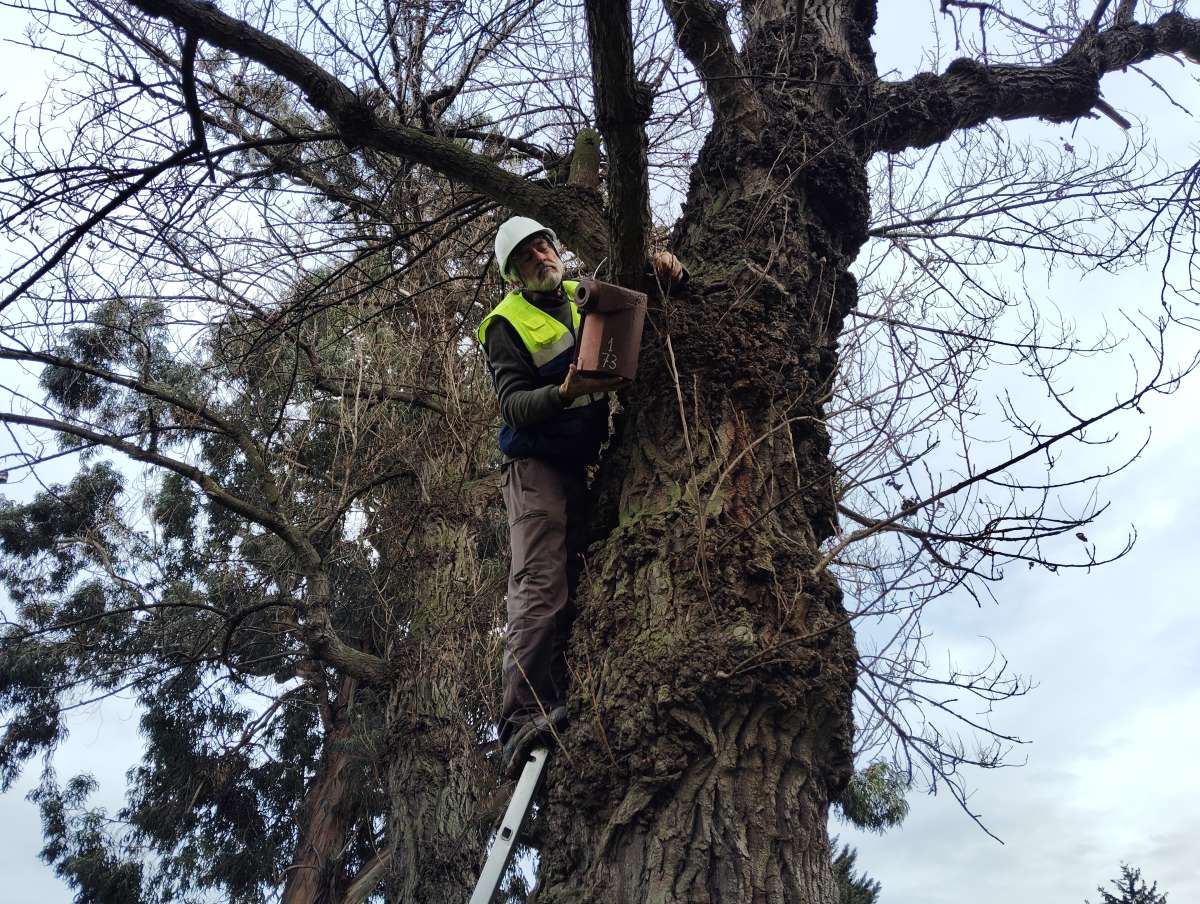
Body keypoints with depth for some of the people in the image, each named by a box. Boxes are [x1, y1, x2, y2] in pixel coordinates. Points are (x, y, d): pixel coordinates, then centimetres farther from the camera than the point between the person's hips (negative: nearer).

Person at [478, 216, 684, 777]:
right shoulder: (506, 323, -1)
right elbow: (512, 405, -13)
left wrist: (667, 275, 0)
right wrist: (566, 393, -32)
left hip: (587, 463, 6)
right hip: (536, 463, -6)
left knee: (573, 586, 6)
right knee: (541, 586, -18)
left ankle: (555, 710, 13)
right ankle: (525, 715, -22)